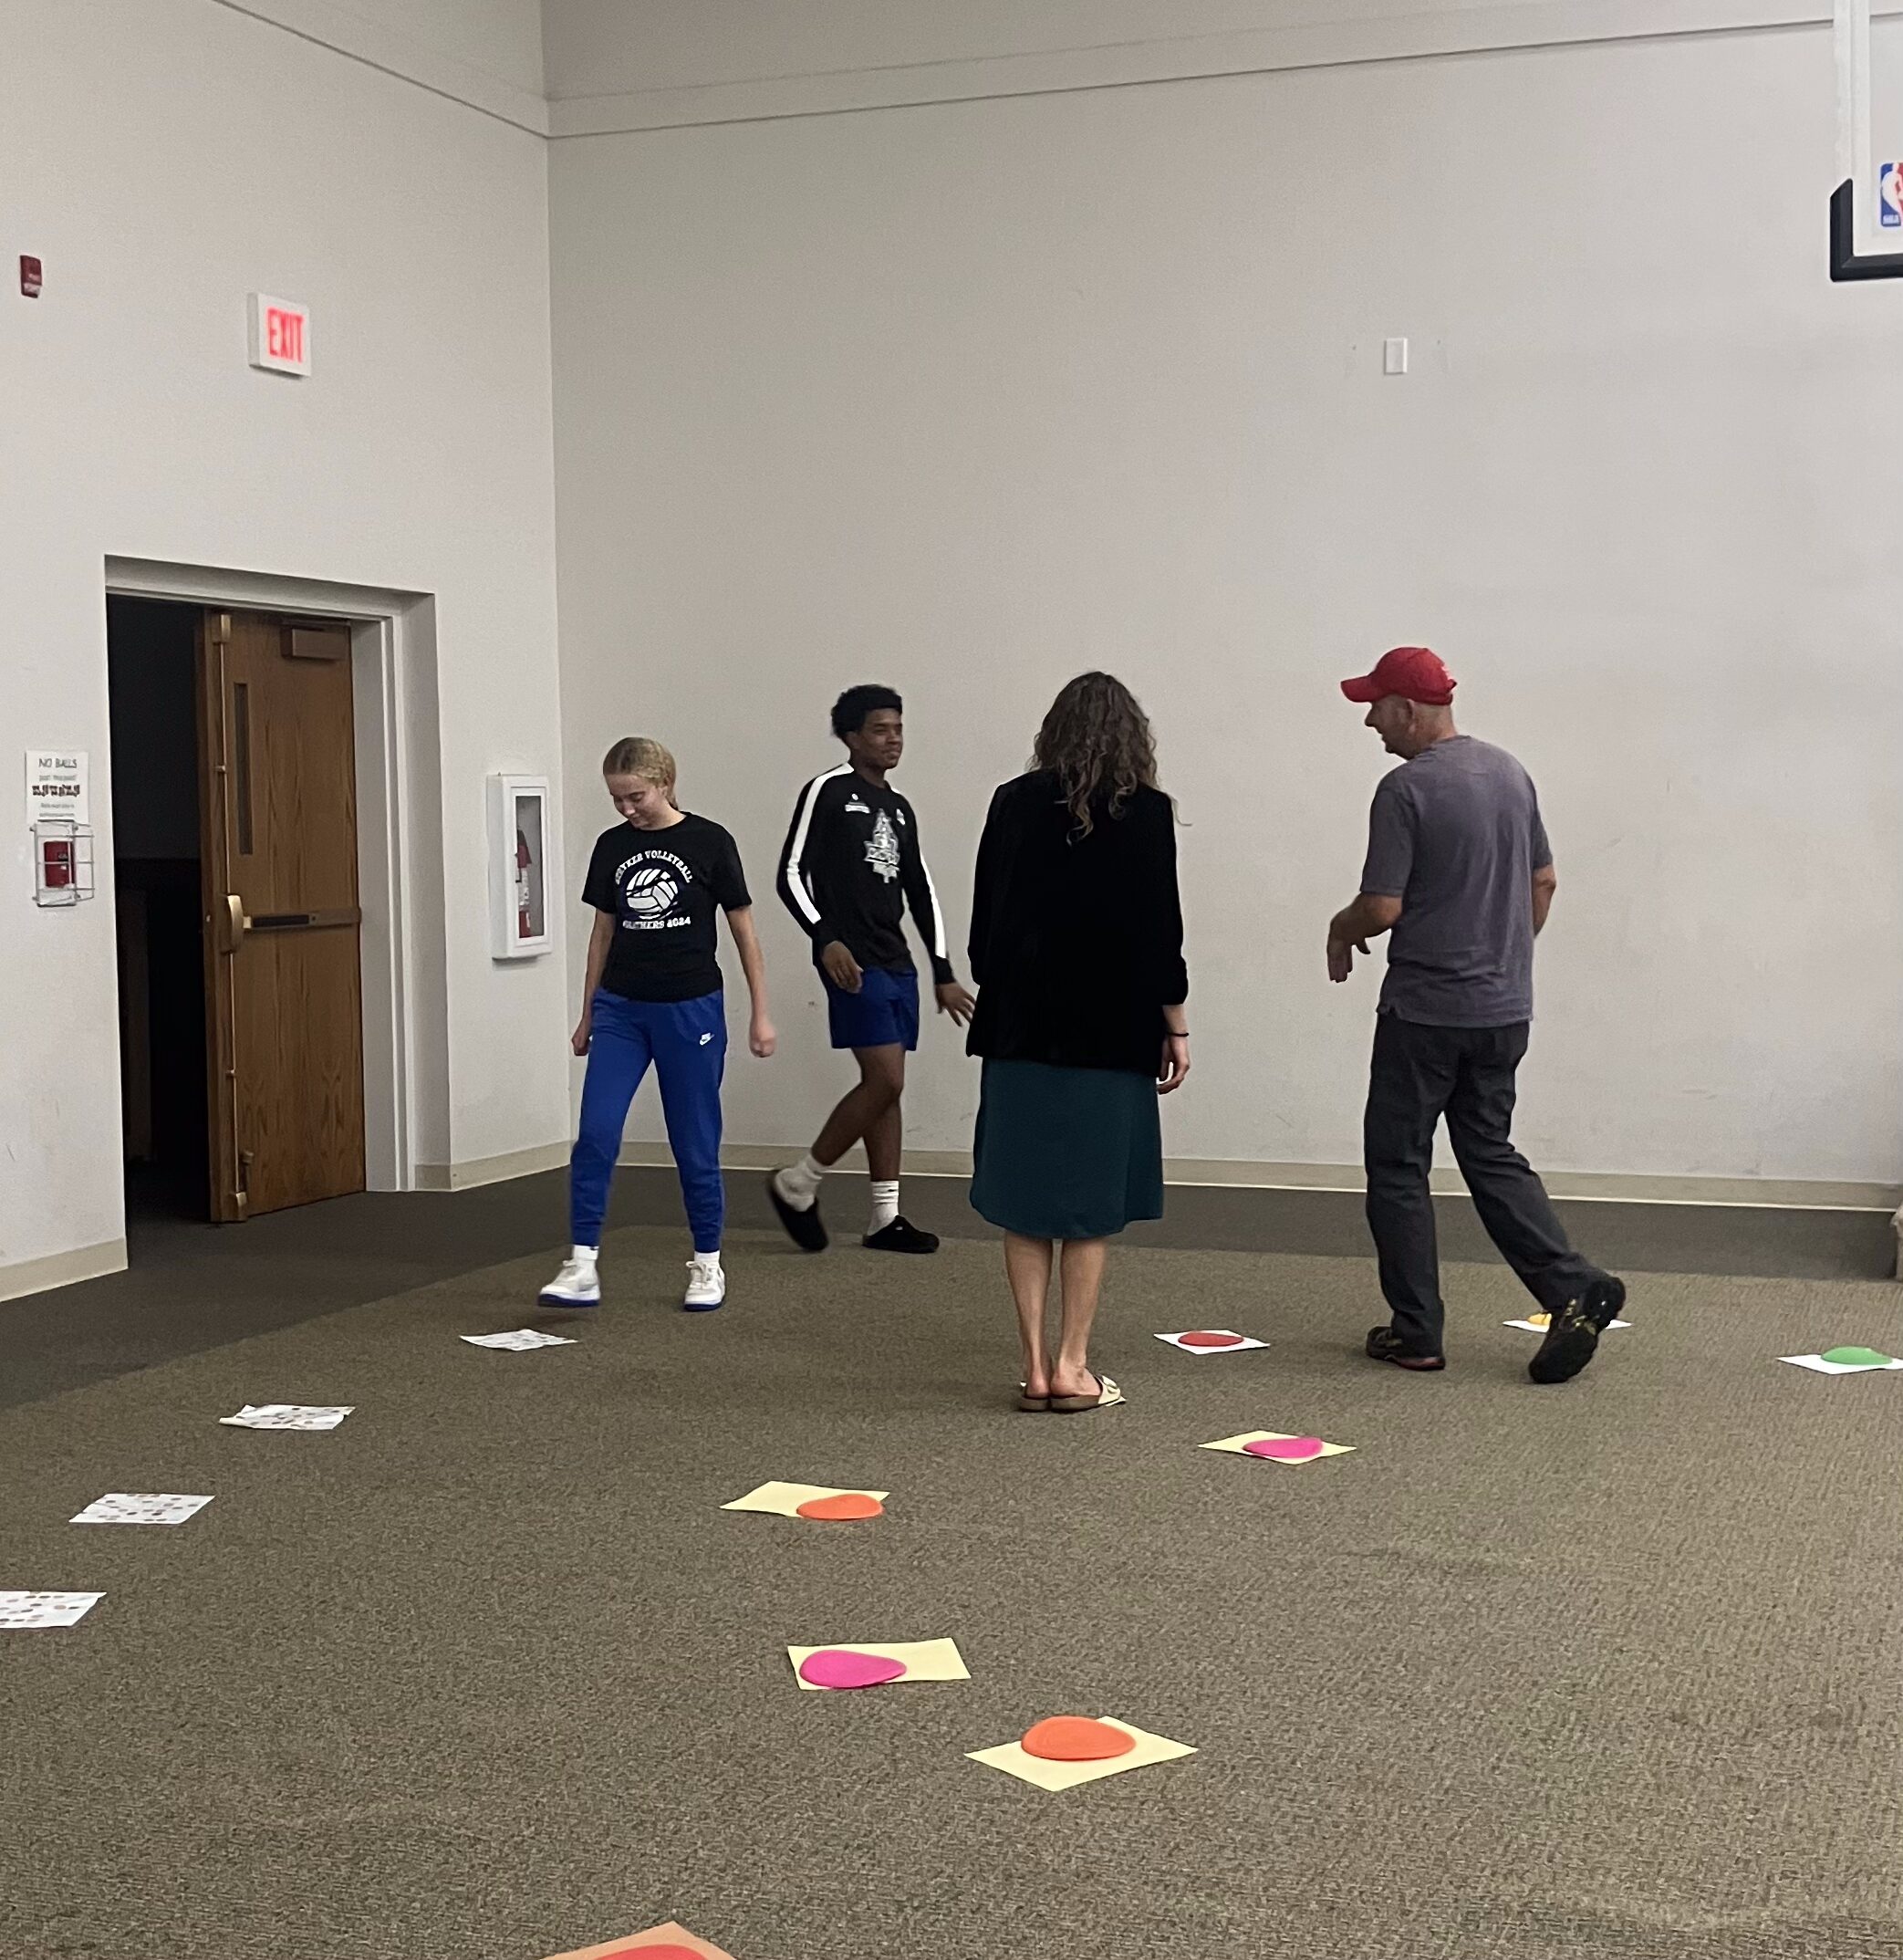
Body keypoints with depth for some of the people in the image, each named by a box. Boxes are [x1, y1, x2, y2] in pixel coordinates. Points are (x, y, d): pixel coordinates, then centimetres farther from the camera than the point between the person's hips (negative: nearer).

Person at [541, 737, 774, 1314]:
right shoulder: (611, 846, 5)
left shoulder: (709, 842, -6)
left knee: (695, 1142, 4)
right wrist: (587, 1014, 16)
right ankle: (583, 1266, -7)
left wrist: (760, 1013, -2)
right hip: (620, 1009, 3)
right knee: (595, 1133, -10)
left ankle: (707, 1264, 18)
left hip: (690, 1009, -3)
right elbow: (604, 932, 14)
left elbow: (742, 928, -2)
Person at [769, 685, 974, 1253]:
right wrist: (826, 938, -21)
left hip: (896, 962, 8)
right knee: (885, 1080, -15)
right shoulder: (828, 791, -4)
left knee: (886, 1086, 6)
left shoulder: (900, 808, 18)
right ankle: (797, 1183, 0)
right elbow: (791, 874, -8)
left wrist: (943, 972, 16)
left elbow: (921, 892, 21)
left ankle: (885, 1217, 9)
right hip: (853, 962, -8)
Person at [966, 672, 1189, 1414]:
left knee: (1025, 1204, 8)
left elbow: (986, 918, 6)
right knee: (1091, 1206, 7)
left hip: (1021, 1026, 2)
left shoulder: (1014, 803, 2)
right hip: (1109, 1031, -2)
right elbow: (1159, 928, -6)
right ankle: (1071, 1366, 5)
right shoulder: (1145, 812, -6)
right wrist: (1175, 1026, 2)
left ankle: (1036, 1365, 7)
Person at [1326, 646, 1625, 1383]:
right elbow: (1543, 883, 14)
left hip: (1425, 1010, -7)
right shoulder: (1510, 773, 8)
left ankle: (1416, 1330, 10)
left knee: (1397, 1163, 6)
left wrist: (1340, 929, 2)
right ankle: (1574, 1289, 0)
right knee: (1491, 1154, 16)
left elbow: (1382, 907, -18)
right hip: (1505, 1009, 7)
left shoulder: (1406, 788, -16)